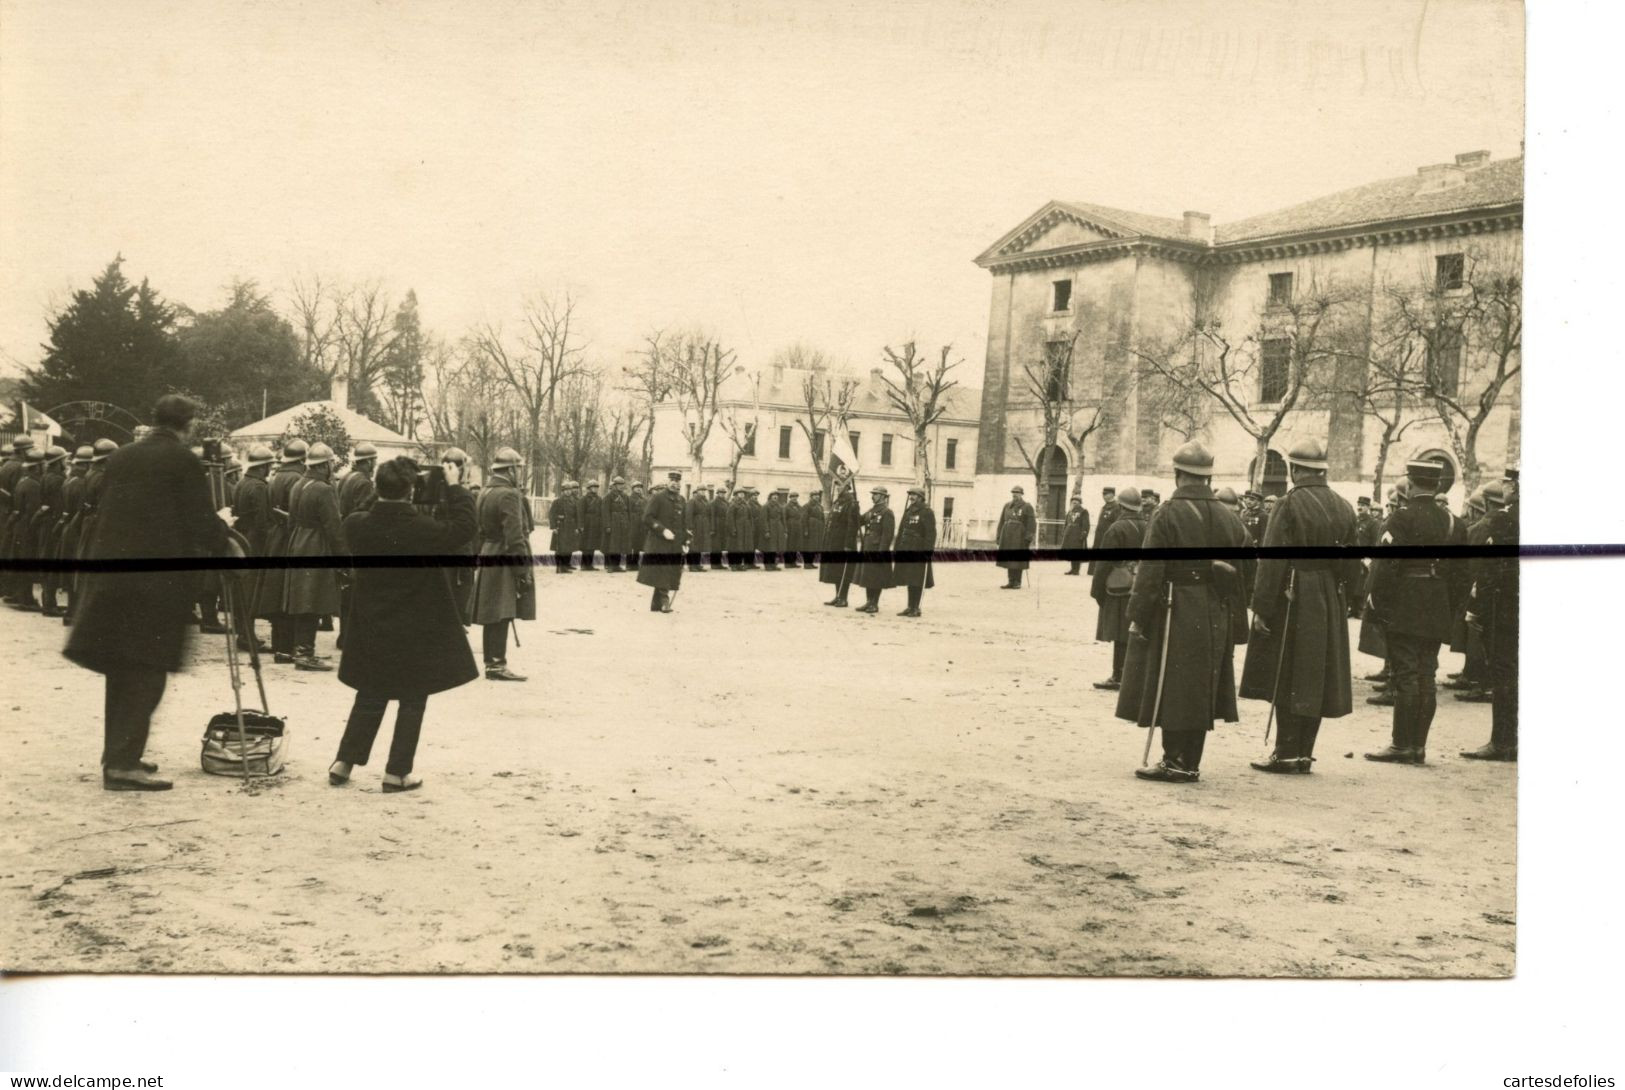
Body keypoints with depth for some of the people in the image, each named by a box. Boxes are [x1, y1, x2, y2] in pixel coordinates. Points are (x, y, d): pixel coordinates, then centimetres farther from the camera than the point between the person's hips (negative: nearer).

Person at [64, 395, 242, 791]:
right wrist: (227, 546, 8)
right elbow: (201, 520, -9)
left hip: (110, 573, 7)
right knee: (147, 670, -3)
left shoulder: (119, 458, 11)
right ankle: (123, 763, -7)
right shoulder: (184, 461, -8)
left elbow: (105, 514, 15)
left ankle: (118, 754, 24)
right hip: (159, 577, -6)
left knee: (121, 669, 15)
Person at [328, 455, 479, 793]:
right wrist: (455, 488, -7)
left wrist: (381, 492, 7)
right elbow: (463, 529, -12)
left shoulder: (357, 525, -11)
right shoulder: (423, 529, -22)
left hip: (372, 629, 4)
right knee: (412, 701, 9)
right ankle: (397, 772, 13)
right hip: (417, 630, -4)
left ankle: (343, 762, 21)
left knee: (370, 696, 19)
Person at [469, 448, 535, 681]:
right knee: (502, 615, -6)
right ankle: (497, 665, -5)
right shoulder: (509, 494, -17)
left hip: (487, 558, 9)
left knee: (493, 617, 14)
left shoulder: (484, 492, 13)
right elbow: (514, 536, -21)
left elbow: (478, 529, 17)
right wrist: (524, 570, -19)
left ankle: (492, 662, 20)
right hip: (505, 561, -9)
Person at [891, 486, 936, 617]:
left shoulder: (927, 512, -7)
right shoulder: (908, 511, 16)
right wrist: (897, 550, 13)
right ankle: (910, 607, 18)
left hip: (919, 552, -7)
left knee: (917, 581, -4)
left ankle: (916, 608, 2)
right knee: (909, 580, 11)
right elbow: (901, 531, 18)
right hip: (906, 552, 7)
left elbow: (931, 534, -13)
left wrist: (927, 552, -19)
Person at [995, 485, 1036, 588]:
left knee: (1017, 560, -4)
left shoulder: (1027, 507, -3)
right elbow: (1002, 521, 14)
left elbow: (1031, 524, -8)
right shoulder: (1007, 506, 12)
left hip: (1019, 537, -5)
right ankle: (1011, 582, 11)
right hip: (1007, 536, 5)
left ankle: (1017, 583, 3)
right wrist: (999, 536, 9)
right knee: (1008, 559, 6)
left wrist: (1028, 539, -15)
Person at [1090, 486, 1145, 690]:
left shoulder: (1117, 528, -13)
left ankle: (1119, 677, 1)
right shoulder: (1147, 528, 7)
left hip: (1119, 589, -6)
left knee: (1121, 636, -2)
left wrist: (1097, 590, -6)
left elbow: (1104, 563, -13)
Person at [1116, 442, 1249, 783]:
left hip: (1175, 612, -6)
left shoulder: (1167, 514, -12)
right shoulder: (1228, 517, 7)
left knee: (1171, 688, 1)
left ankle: (1175, 762, 2)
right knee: (1201, 688, 11)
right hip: (1214, 617, 6)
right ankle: (1190, 762, 18)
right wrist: (1228, 610, 19)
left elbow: (1150, 570, -15)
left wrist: (1137, 616, -10)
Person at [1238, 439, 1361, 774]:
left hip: (1294, 599, -6)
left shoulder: (1290, 505, -12)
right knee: (1317, 679, 10)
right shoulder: (1344, 508, 7)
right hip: (1331, 603, 6)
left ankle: (1287, 752, 3)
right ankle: (1304, 752, 16)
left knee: (1287, 679, 1)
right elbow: (1352, 564, 11)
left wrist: (1261, 607, -13)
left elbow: (1273, 560, -16)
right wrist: (1340, 601, 18)